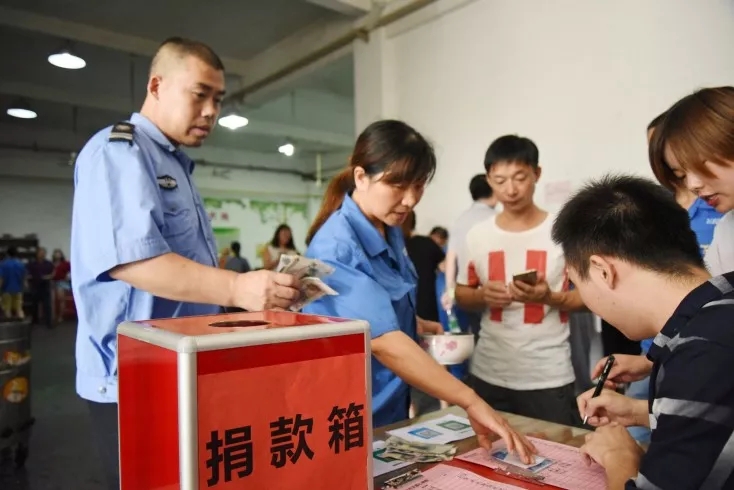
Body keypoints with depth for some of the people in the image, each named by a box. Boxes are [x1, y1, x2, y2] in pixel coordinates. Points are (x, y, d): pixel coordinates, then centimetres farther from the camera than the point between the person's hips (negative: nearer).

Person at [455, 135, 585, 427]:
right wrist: (482, 296, -10)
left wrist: (549, 297, -19)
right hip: (487, 375, 3)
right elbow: (461, 295, 11)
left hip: (549, 377, -3)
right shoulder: (477, 236, 2)